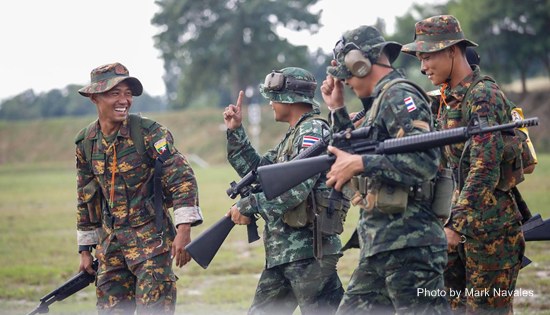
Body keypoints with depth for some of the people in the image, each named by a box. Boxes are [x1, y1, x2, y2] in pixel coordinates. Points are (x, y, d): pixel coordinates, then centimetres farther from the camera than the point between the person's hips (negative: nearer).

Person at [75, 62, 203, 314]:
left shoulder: (149, 133, -11)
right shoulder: (85, 142, 5)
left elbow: (182, 178, -16)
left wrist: (183, 229, -25)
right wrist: (86, 249, 16)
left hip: (151, 238, -5)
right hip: (111, 241, 5)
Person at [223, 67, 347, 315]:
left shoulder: (313, 130, -11)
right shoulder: (292, 136, 19)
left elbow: (298, 187, -23)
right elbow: (254, 169, 24)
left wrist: (248, 205, -17)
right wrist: (235, 131, 15)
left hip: (308, 249, -10)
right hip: (282, 252, 10)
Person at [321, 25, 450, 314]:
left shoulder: (399, 96, -9)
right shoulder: (380, 101, 19)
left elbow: (425, 161, -22)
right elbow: (353, 149, 30)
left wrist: (360, 164, -23)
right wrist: (337, 109, 22)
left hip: (407, 244, -10)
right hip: (379, 246, 10)